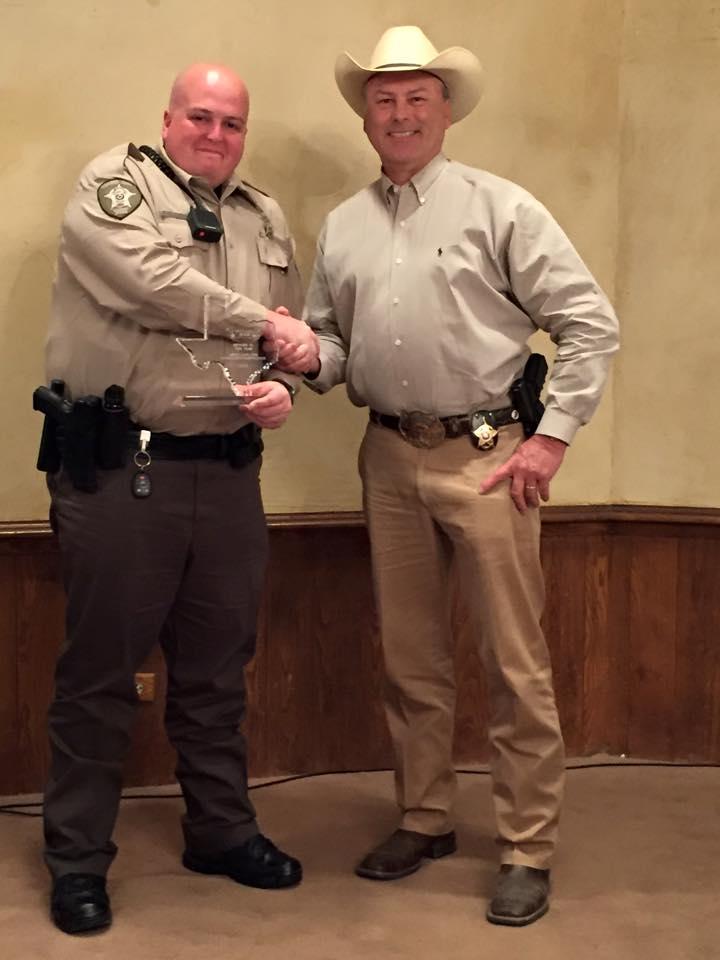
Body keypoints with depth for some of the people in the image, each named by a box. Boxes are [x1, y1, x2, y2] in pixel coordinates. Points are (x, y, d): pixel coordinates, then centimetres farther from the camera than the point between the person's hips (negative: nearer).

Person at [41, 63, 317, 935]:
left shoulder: (265, 217, 16)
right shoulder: (113, 182, -1)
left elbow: (295, 339, 19)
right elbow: (154, 281, -18)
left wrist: (282, 389, -3)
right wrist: (263, 323, -11)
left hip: (228, 470, 5)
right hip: (119, 467, -5)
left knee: (216, 666, 15)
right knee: (100, 670, 3)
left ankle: (221, 829, 31)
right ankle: (78, 857, 16)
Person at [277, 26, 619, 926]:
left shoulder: (498, 207, -4)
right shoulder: (341, 227, 11)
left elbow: (590, 324, -6)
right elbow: (333, 342, 17)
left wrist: (552, 434, -11)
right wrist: (311, 359, -6)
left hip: (486, 455, -5)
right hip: (390, 457, 5)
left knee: (515, 664, -1)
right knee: (410, 657, 13)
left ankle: (526, 851, 10)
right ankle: (424, 819, 28)